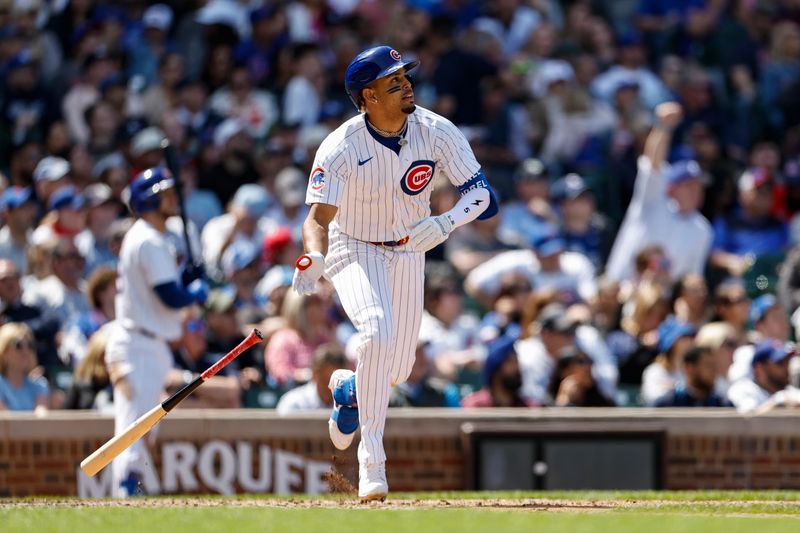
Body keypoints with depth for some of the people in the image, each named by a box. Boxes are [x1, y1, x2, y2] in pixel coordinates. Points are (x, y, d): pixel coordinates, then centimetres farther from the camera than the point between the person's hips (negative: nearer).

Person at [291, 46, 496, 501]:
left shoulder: (437, 133, -17)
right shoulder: (341, 148, -25)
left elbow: (481, 192, -16)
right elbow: (319, 216, -31)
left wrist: (446, 223, -36)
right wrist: (313, 259, -53)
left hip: (408, 252, 4)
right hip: (353, 251, -4)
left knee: (398, 369, 7)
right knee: (378, 332, -30)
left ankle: (348, 388, 45)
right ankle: (372, 464, -26)